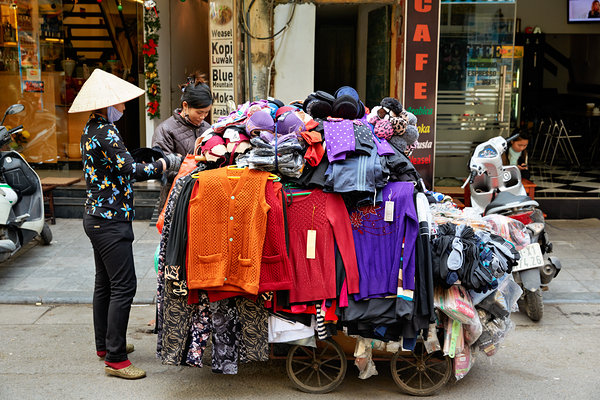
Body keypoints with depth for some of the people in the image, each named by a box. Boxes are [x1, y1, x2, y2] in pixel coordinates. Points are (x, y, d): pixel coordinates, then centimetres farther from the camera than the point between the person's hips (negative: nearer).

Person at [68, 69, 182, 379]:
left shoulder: (92, 128, 12)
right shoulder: (105, 132, -19)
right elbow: (131, 171, -24)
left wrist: (153, 165, 10)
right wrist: (167, 163, -12)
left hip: (96, 216, 11)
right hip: (111, 219, -11)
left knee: (105, 282, 18)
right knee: (123, 286, -7)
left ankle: (105, 344, 31)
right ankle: (115, 358, -2)